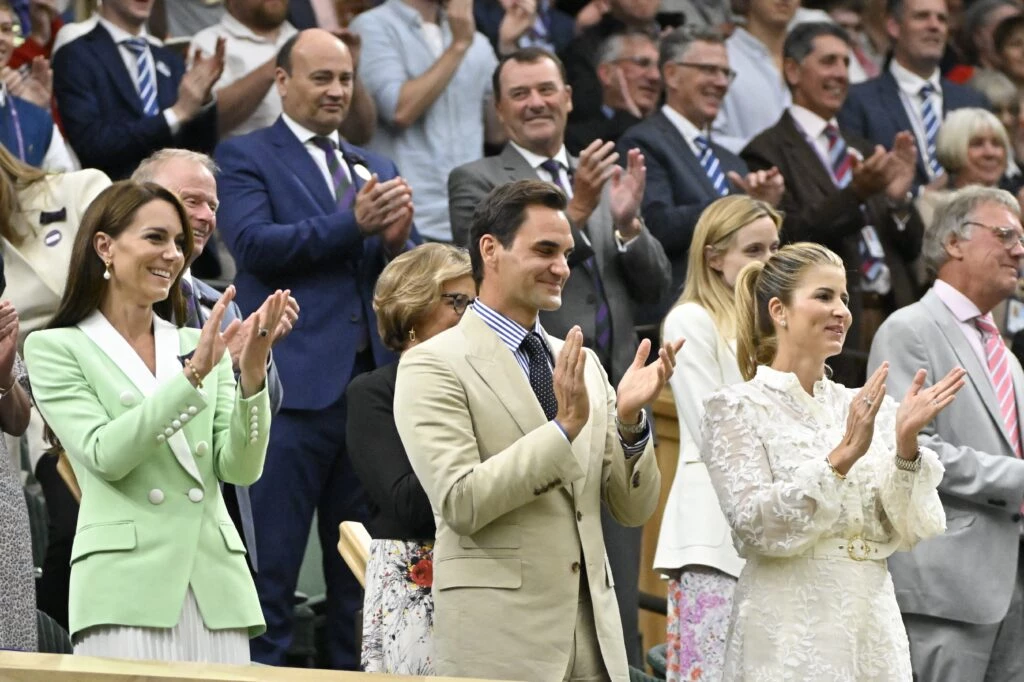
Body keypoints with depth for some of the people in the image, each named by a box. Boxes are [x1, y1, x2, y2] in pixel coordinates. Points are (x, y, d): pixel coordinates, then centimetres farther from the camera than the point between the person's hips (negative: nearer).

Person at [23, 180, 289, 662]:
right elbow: (106, 454, -10)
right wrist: (192, 375, -17)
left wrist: (252, 377, -10)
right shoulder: (55, 349, 4)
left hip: (216, 585, 4)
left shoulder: (199, 346, 16)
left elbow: (240, 469, 6)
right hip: (127, 582, -4)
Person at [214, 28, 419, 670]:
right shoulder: (246, 157, 4)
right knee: (272, 565, -4)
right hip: (295, 383, -5)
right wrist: (352, 223, -18)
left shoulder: (377, 169, 20)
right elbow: (254, 242, -12)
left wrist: (397, 240, -7)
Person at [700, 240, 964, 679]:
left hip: (872, 630, 4)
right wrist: (842, 457, -20)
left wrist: (905, 445, -11)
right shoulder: (736, 409, -2)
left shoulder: (860, 406, 10)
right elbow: (757, 527, -14)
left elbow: (904, 532, 3)